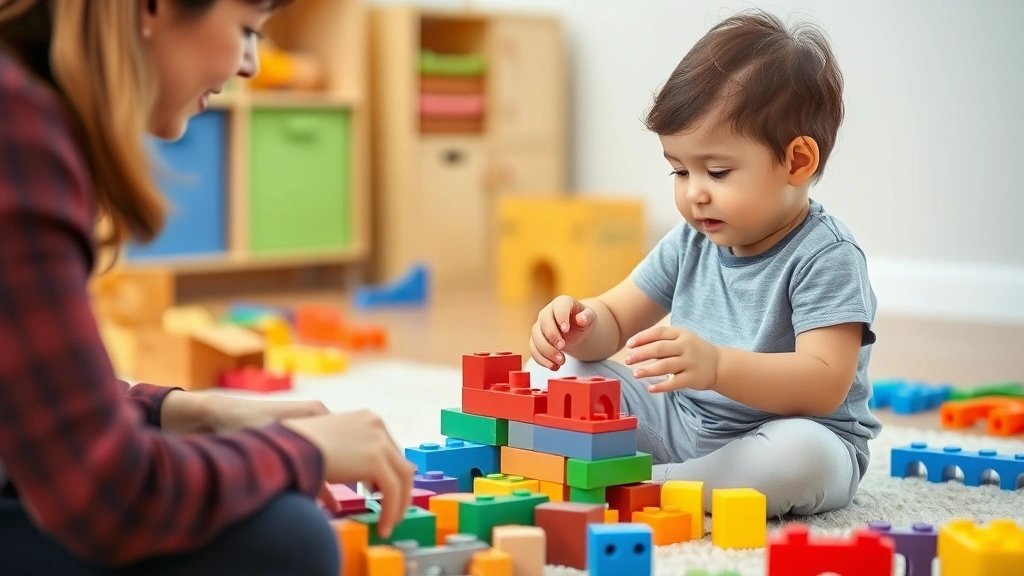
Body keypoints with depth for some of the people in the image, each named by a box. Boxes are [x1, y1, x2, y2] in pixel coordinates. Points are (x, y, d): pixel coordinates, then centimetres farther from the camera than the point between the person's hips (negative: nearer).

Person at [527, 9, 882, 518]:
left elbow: (825, 385, -29)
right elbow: (616, 319, 11)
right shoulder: (691, 242, 4)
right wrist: (583, 327, -15)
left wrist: (718, 365, -44)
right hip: (682, 420, 6)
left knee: (804, 456, -41)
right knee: (553, 371, 0)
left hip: (783, 431, -6)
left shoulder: (824, 257, -18)